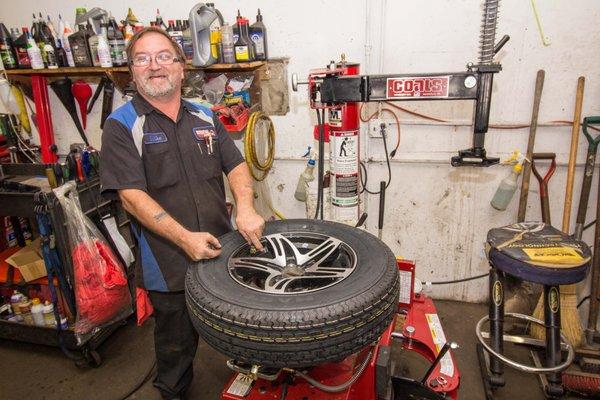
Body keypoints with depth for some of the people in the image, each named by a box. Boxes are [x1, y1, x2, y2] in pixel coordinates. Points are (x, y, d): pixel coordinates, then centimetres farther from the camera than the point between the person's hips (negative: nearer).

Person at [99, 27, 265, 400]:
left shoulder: (205, 117, 8)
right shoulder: (122, 126, -6)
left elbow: (236, 165, 4)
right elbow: (132, 196, -15)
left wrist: (245, 208, -16)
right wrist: (184, 238, -25)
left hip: (223, 253, 5)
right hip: (170, 264, -4)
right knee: (177, 345, 16)